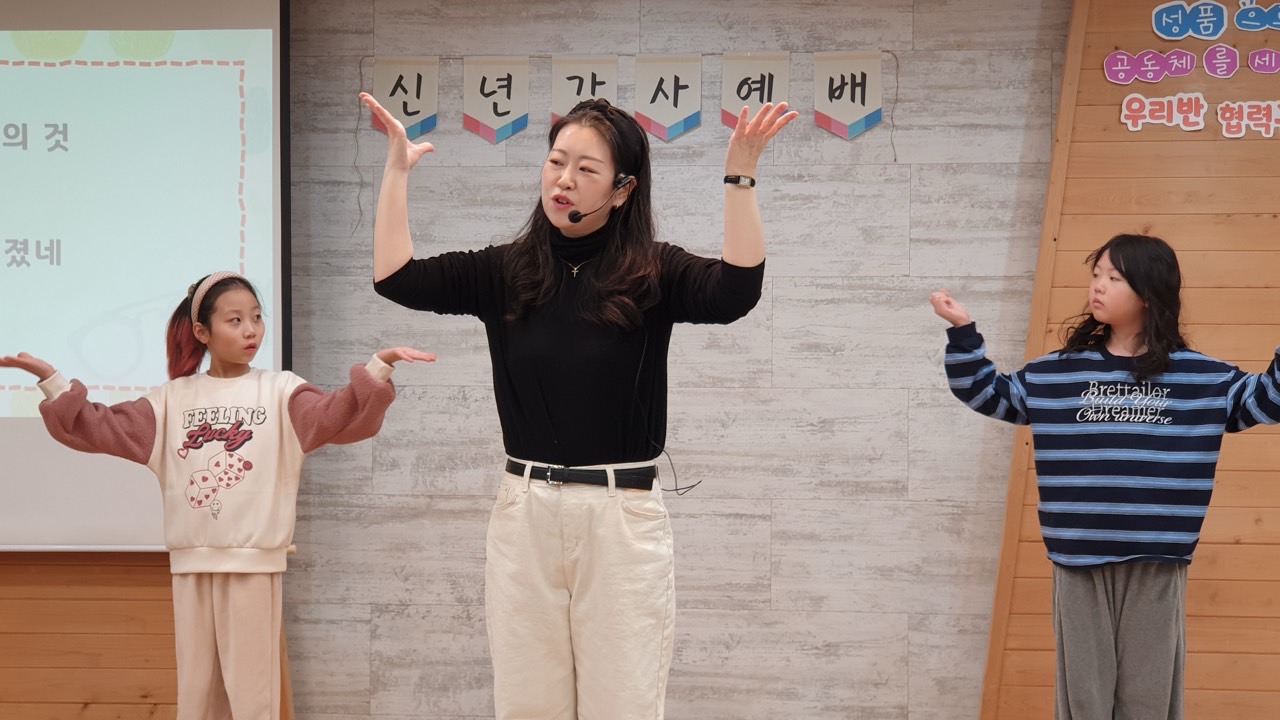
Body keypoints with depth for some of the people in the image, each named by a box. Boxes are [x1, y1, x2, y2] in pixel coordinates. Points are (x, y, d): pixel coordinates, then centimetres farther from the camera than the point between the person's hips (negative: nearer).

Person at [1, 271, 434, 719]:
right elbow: (103, 428, 9)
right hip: (191, 562, 3)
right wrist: (50, 378, 1)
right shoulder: (173, 398, 10)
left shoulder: (280, 391, 0)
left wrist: (379, 367, -31)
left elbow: (337, 416, -15)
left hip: (254, 561, -3)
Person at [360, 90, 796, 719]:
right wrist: (397, 166, -7)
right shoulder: (505, 273, 5)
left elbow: (736, 291, -20)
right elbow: (396, 278, -3)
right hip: (525, 512, 3)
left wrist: (739, 174, -28)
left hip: (623, 515, -2)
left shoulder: (652, 274, -2)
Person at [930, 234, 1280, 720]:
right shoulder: (1056, 372, 5)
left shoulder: (1201, 377, 4)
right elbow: (989, 394, 11)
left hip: (1157, 566, -1)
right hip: (1079, 563, 1)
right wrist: (962, 333, 1)